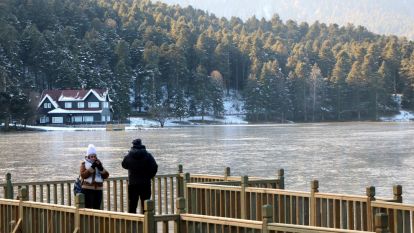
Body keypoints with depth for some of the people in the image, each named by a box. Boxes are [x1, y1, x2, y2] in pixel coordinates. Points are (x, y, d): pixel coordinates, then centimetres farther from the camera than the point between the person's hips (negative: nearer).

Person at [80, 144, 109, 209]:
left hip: (98, 189, 4)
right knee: (89, 208, -11)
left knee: (97, 208, 3)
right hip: (88, 189, -4)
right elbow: (83, 175, -14)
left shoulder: (99, 163, 14)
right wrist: (92, 167, -19)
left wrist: (101, 168, -11)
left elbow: (106, 175, 6)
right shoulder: (84, 164, 3)